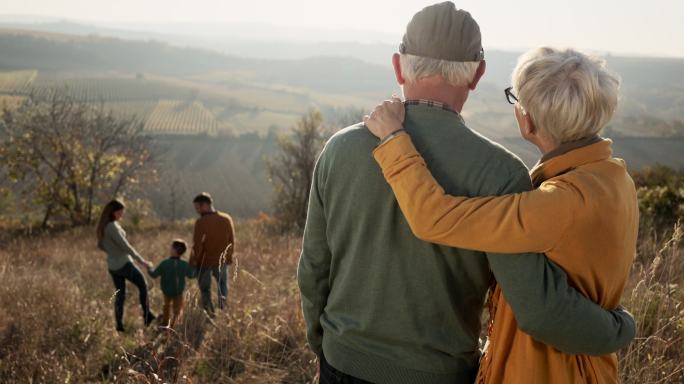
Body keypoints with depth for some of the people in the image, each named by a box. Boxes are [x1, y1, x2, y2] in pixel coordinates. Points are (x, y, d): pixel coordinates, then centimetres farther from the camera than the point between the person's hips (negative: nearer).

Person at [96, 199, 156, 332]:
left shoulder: (102, 226, 5)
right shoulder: (112, 227, -23)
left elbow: (100, 245, 17)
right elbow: (125, 246, -23)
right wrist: (141, 260, -16)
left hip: (112, 266, 8)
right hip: (124, 264, -8)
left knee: (120, 295, 13)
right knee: (142, 285, 12)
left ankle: (119, 325, 12)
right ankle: (147, 315, 17)